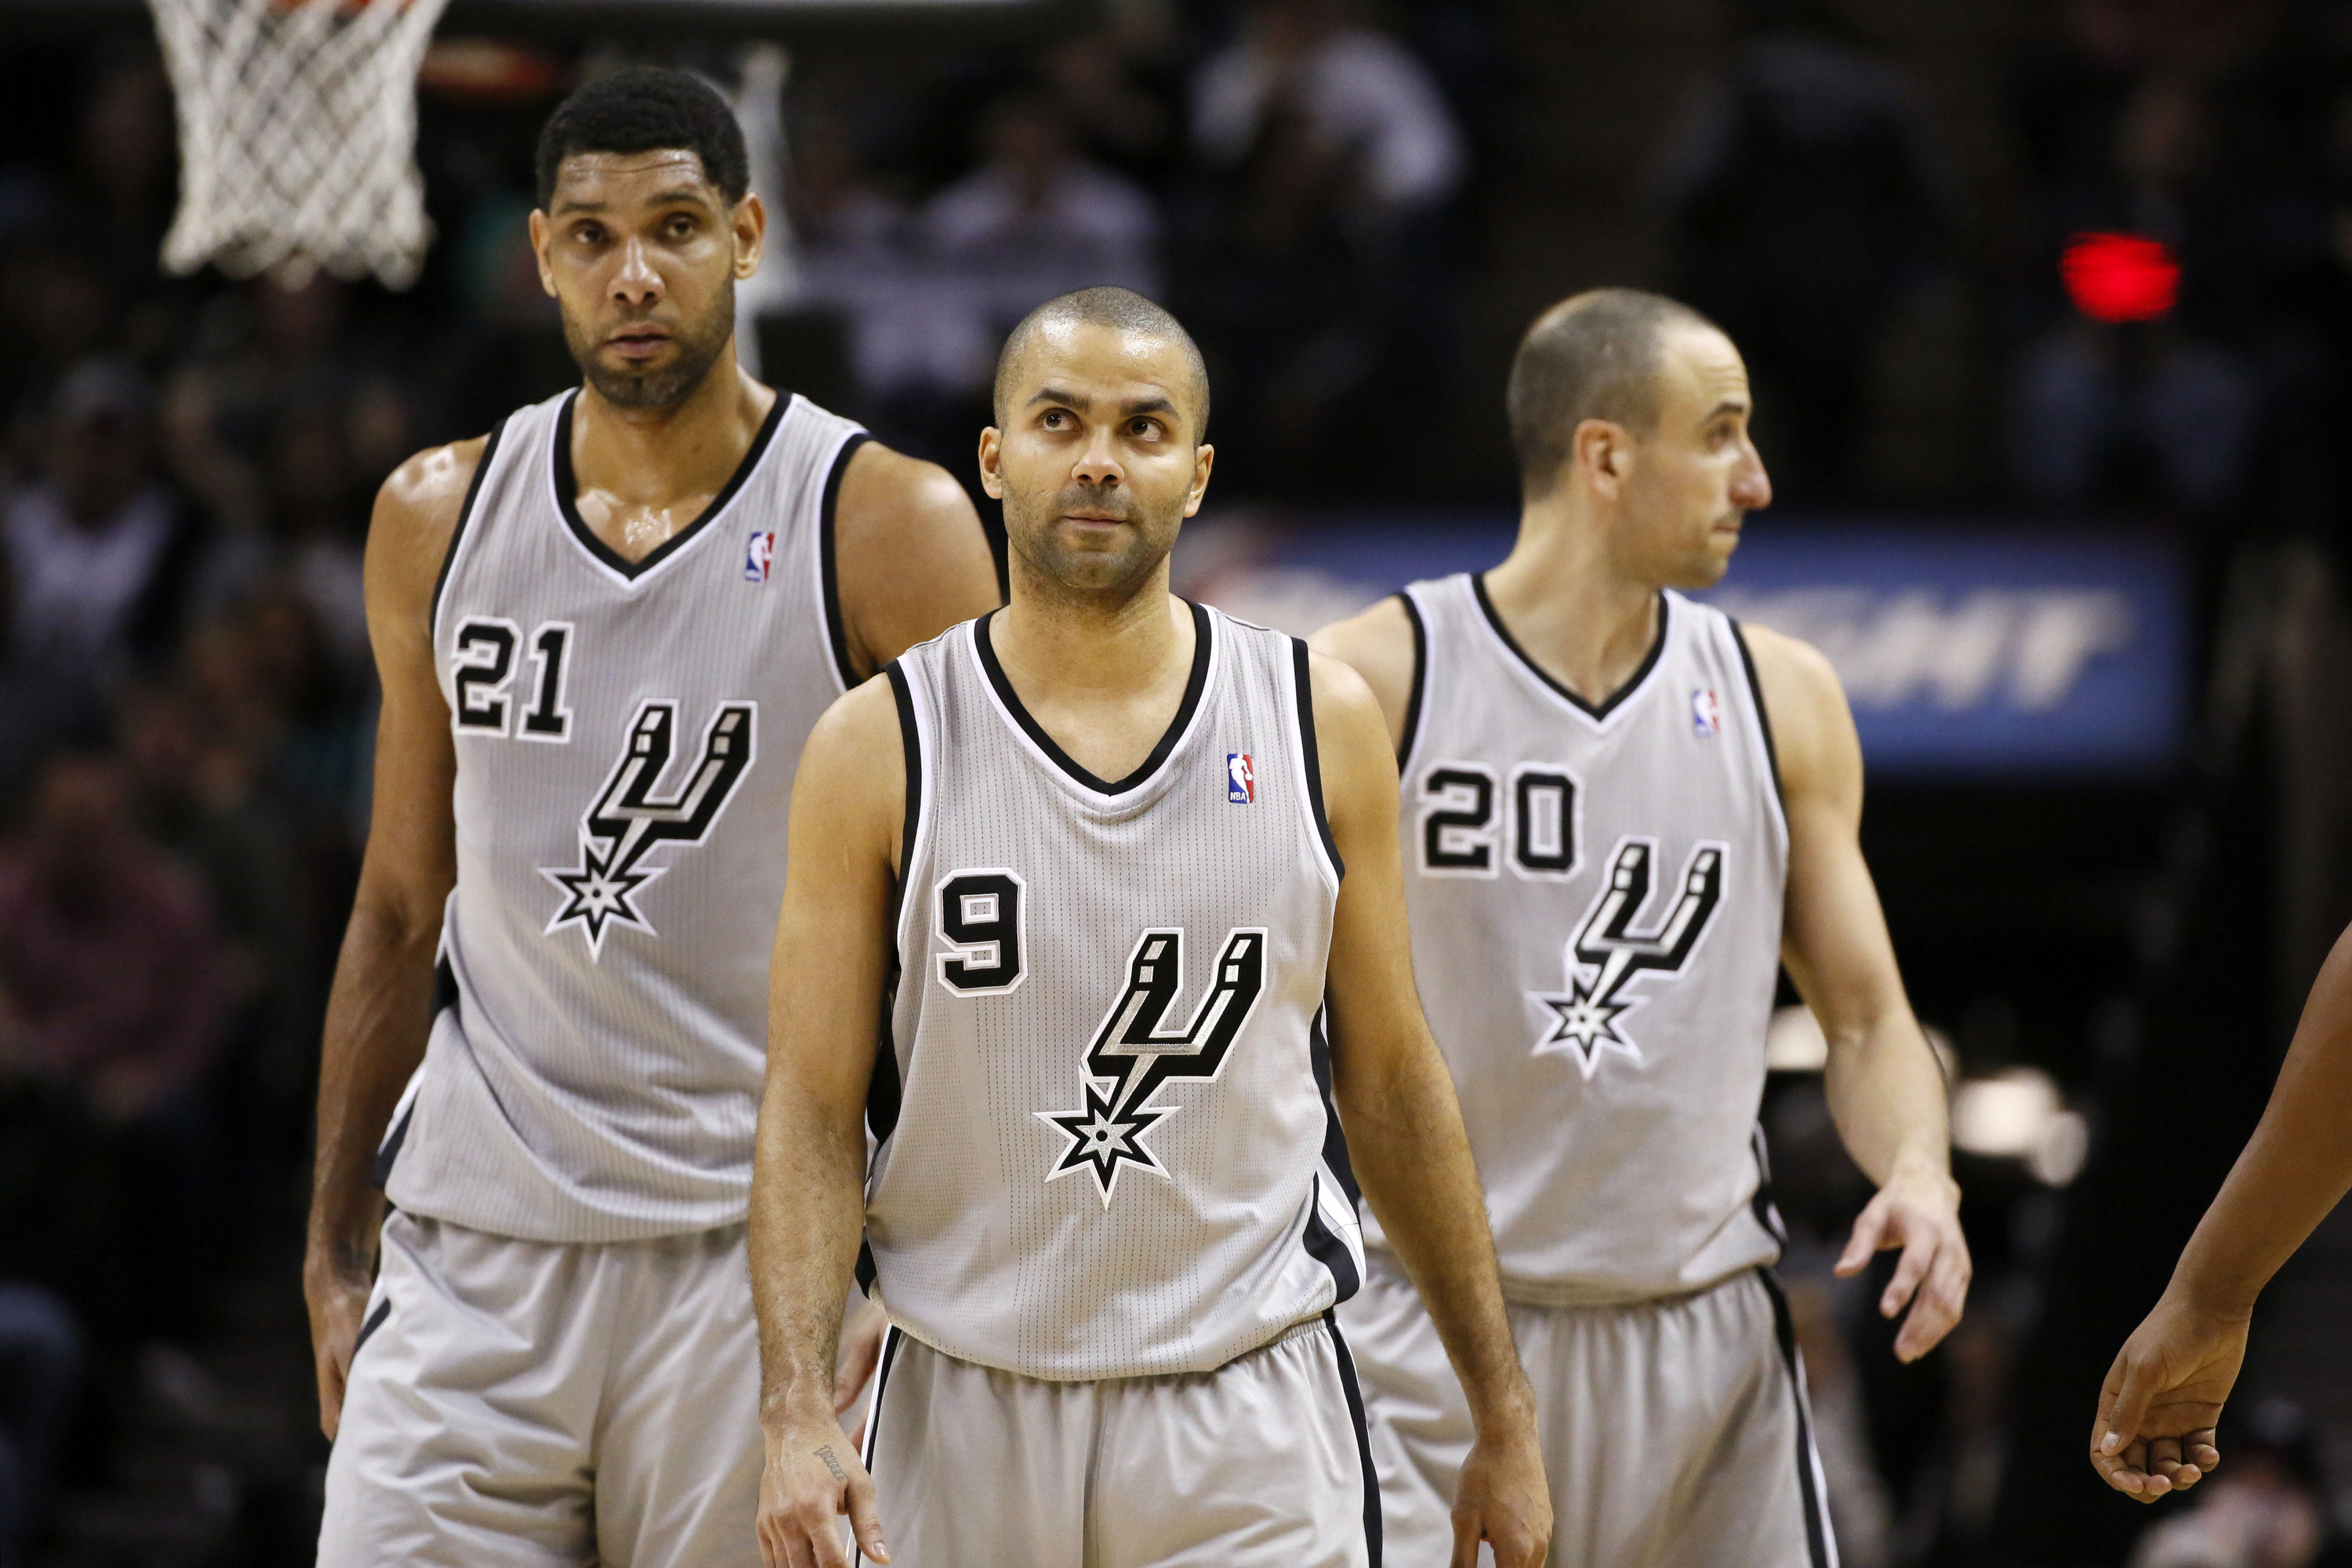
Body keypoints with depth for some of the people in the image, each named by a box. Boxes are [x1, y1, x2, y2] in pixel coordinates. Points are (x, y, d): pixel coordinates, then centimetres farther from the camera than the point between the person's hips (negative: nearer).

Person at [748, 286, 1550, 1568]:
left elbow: (1391, 1085, 10)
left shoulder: (1320, 724, 3)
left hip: (1252, 1417, 0)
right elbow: (811, 1113, -3)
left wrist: (1503, 1421, 11)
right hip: (965, 1415, 0)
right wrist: (797, 1417, -16)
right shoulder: (878, 749, -1)